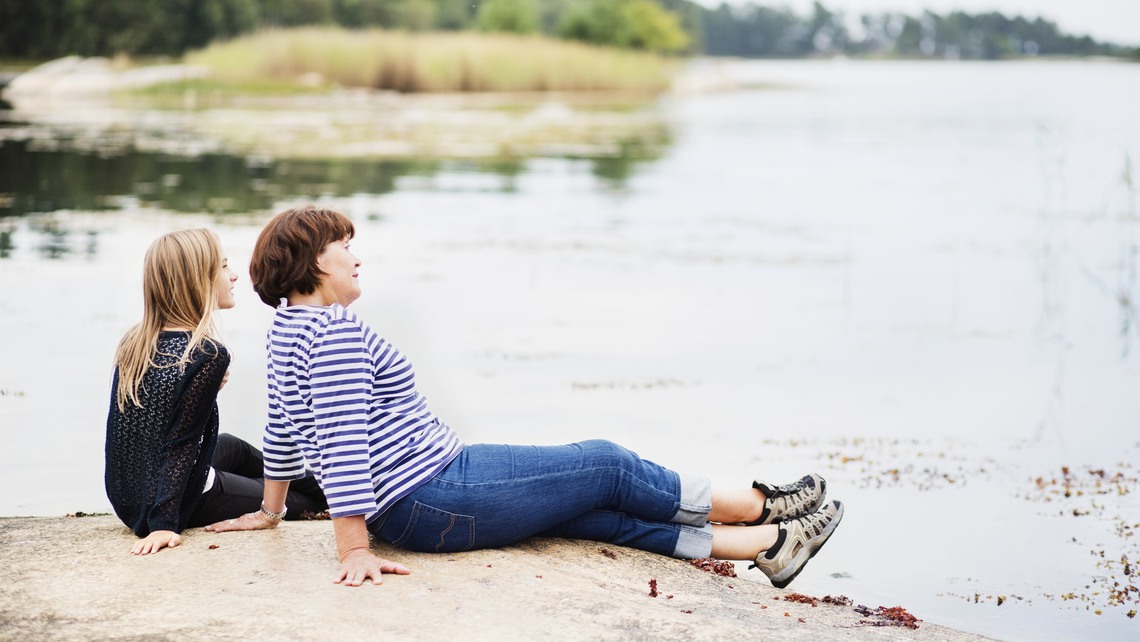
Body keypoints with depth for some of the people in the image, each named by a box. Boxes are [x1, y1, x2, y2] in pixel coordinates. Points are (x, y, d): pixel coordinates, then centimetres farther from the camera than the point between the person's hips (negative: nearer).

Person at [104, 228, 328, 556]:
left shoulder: (134, 342, -2)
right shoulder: (208, 355, -23)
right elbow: (180, 443, -26)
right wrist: (164, 524, -25)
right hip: (181, 503, -8)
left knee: (233, 448, 32)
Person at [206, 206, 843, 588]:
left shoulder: (288, 326, 11)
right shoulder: (337, 329, -20)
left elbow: (283, 424, 22)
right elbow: (341, 441, -25)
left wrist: (270, 510, 33)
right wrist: (354, 550, -26)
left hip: (411, 509, 10)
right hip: (438, 499, -10)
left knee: (606, 516, 9)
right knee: (609, 467, 4)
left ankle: (766, 544, 12)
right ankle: (760, 505, 22)